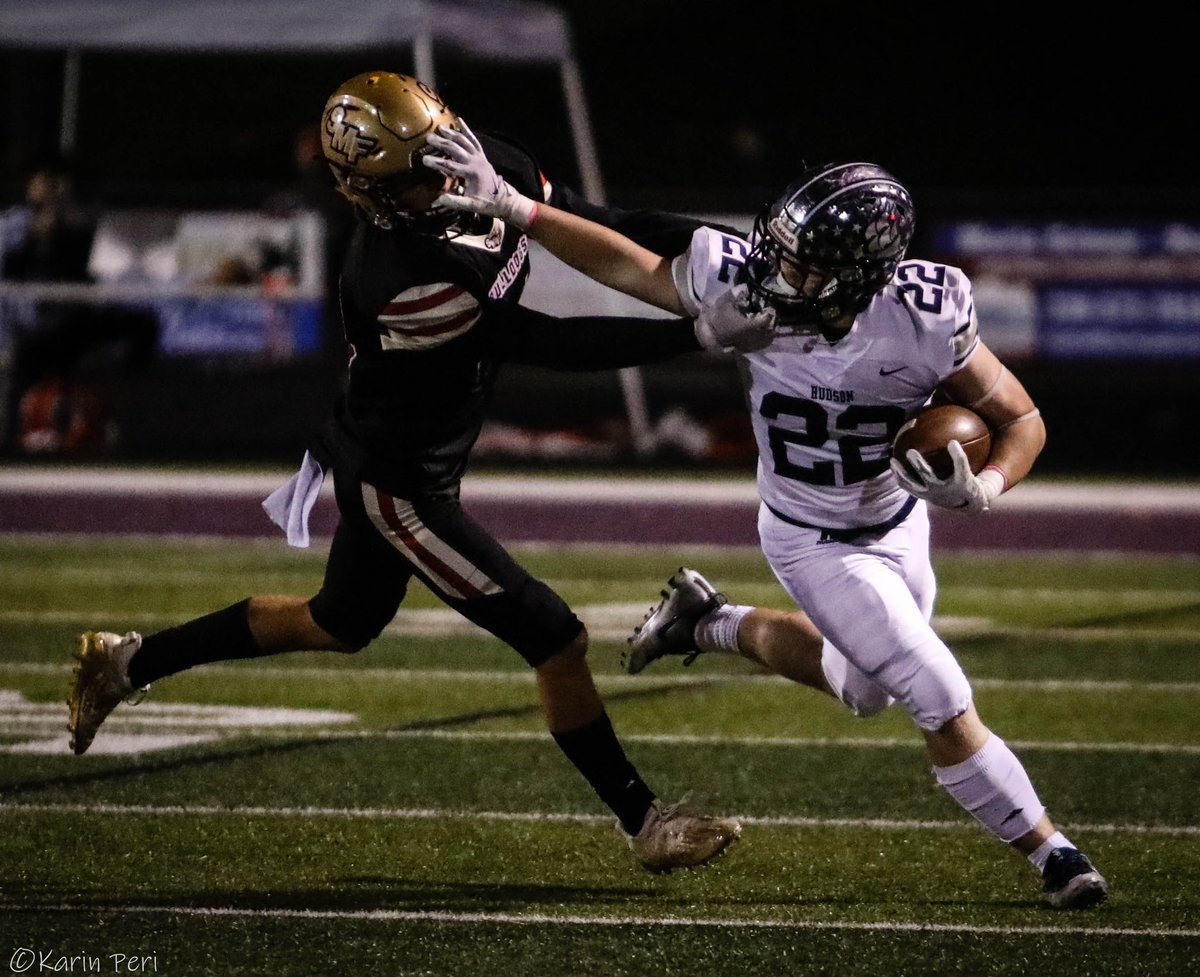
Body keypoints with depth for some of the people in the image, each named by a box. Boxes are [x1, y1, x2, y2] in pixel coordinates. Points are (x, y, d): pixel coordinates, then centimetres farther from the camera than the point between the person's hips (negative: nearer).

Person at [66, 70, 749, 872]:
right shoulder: (398, 275, -35)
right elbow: (548, 343, -32)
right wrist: (697, 332, -34)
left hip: (402, 461, 10)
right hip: (397, 488, -9)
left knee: (340, 624, 29)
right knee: (556, 640, -3)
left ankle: (128, 662, 41)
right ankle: (646, 823, 12)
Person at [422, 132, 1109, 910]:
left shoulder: (927, 321, -30)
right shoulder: (747, 291, -30)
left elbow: (1023, 422, -17)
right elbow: (630, 268, -15)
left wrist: (980, 490, -37)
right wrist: (508, 204, -19)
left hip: (899, 519, 2)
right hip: (818, 545, -2)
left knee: (864, 687, 26)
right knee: (945, 707, -6)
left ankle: (712, 624, 43)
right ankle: (1051, 854, 13)